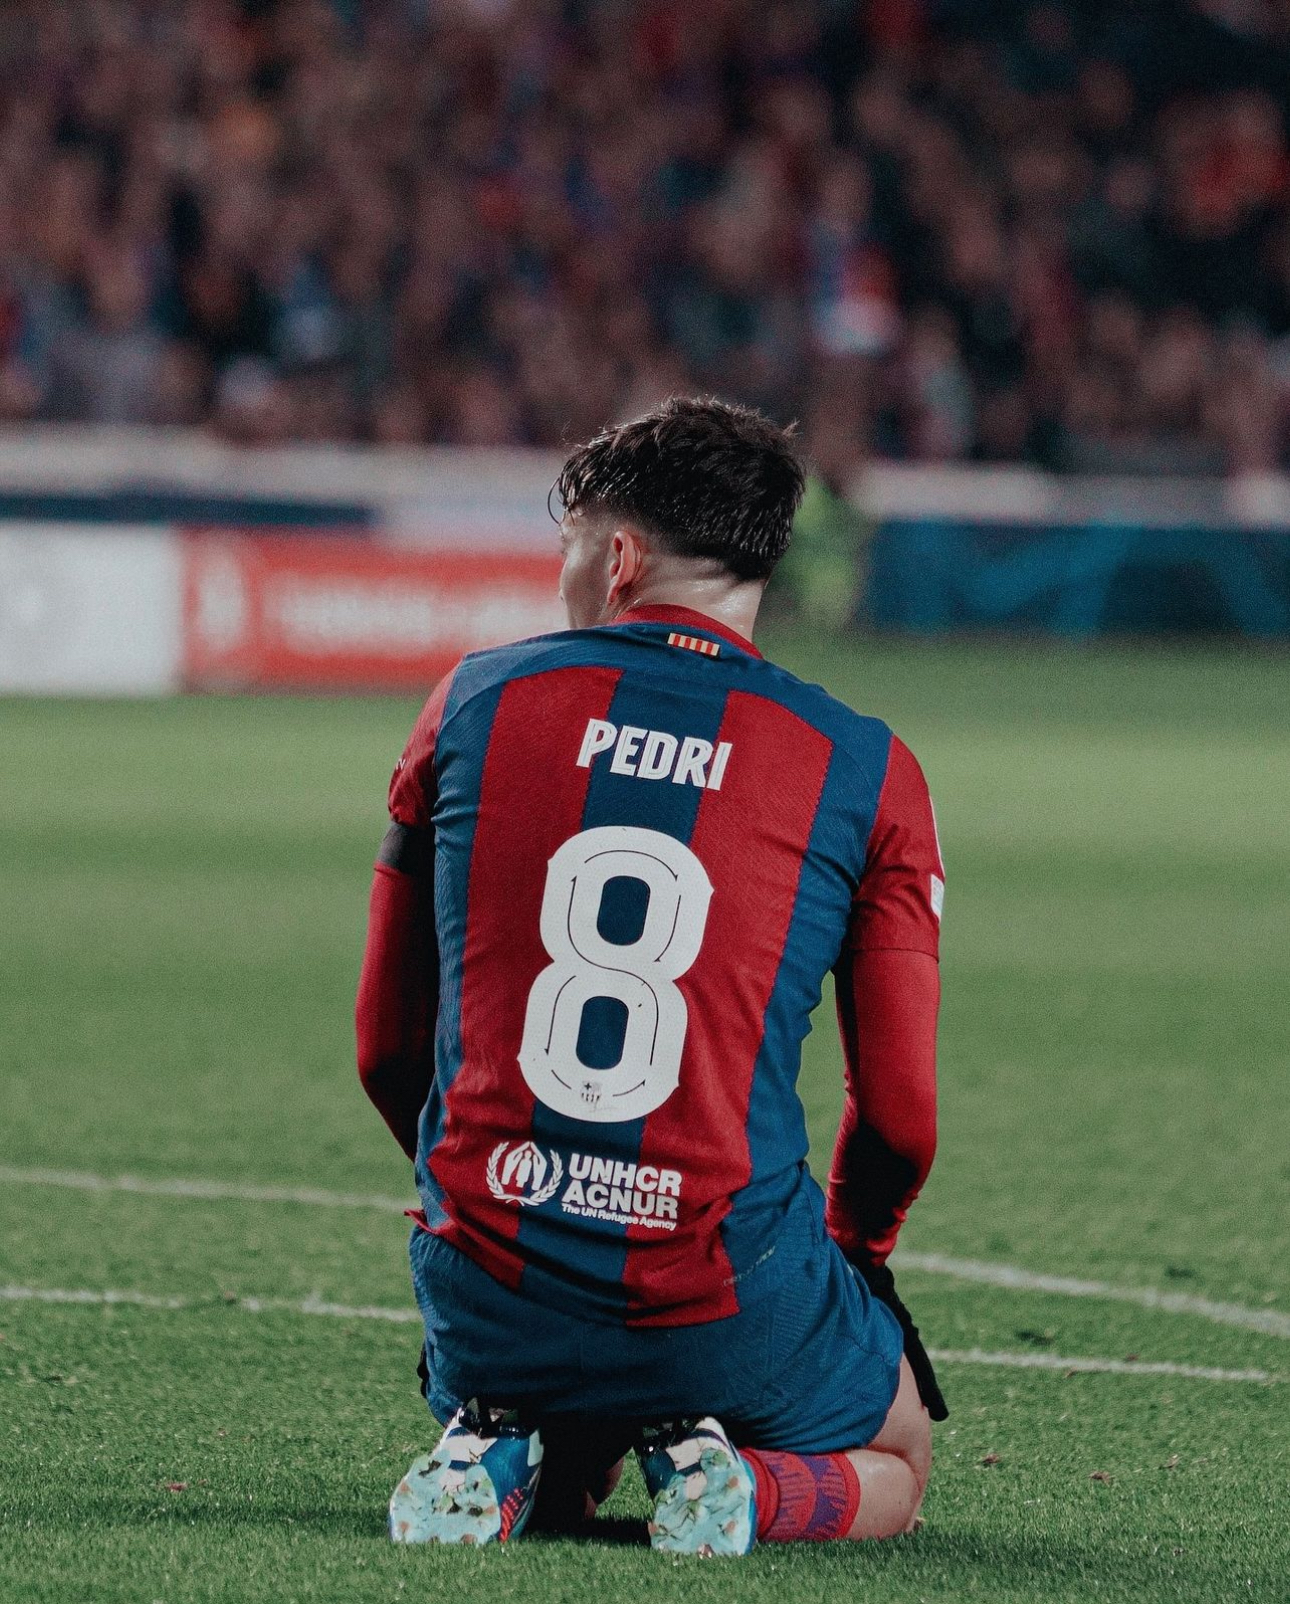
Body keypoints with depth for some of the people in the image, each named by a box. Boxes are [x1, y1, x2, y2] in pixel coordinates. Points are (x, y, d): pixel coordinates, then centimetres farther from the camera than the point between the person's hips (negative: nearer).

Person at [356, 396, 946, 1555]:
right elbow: (901, 1113, 1)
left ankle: (494, 1453, 0)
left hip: (488, 1293, 2)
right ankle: (744, 1488, -5)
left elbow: (386, 1046, 9)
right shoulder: (863, 770, 0)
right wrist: (849, 1258, 22)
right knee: (895, 1462, 28)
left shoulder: (477, 702, 4)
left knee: (551, 1485, 35)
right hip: (726, 1313, -2)